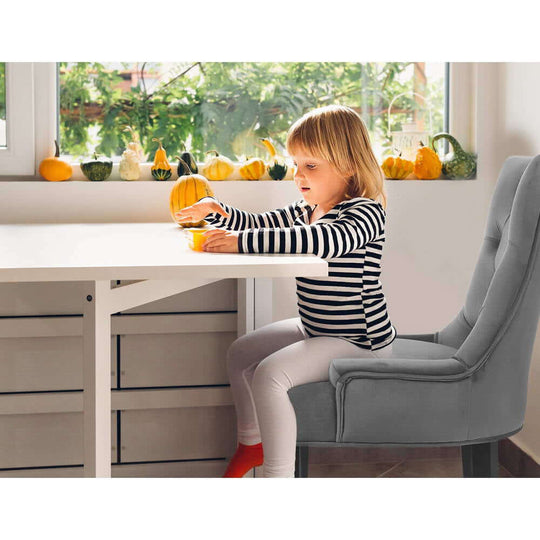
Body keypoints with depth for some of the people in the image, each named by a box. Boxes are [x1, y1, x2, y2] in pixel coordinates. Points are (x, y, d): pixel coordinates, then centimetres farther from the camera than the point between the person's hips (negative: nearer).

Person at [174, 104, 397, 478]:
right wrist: (216, 211, -1)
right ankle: (251, 444, 39)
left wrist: (241, 242, -44)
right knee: (241, 353, 21)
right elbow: (260, 224, 20)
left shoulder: (365, 212, -22)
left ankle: (278, 477, -21)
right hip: (316, 330, 11)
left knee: (270, 374, -26)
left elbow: (324, 240, -42)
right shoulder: (308, 211, 9)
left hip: (357, 342, -10)